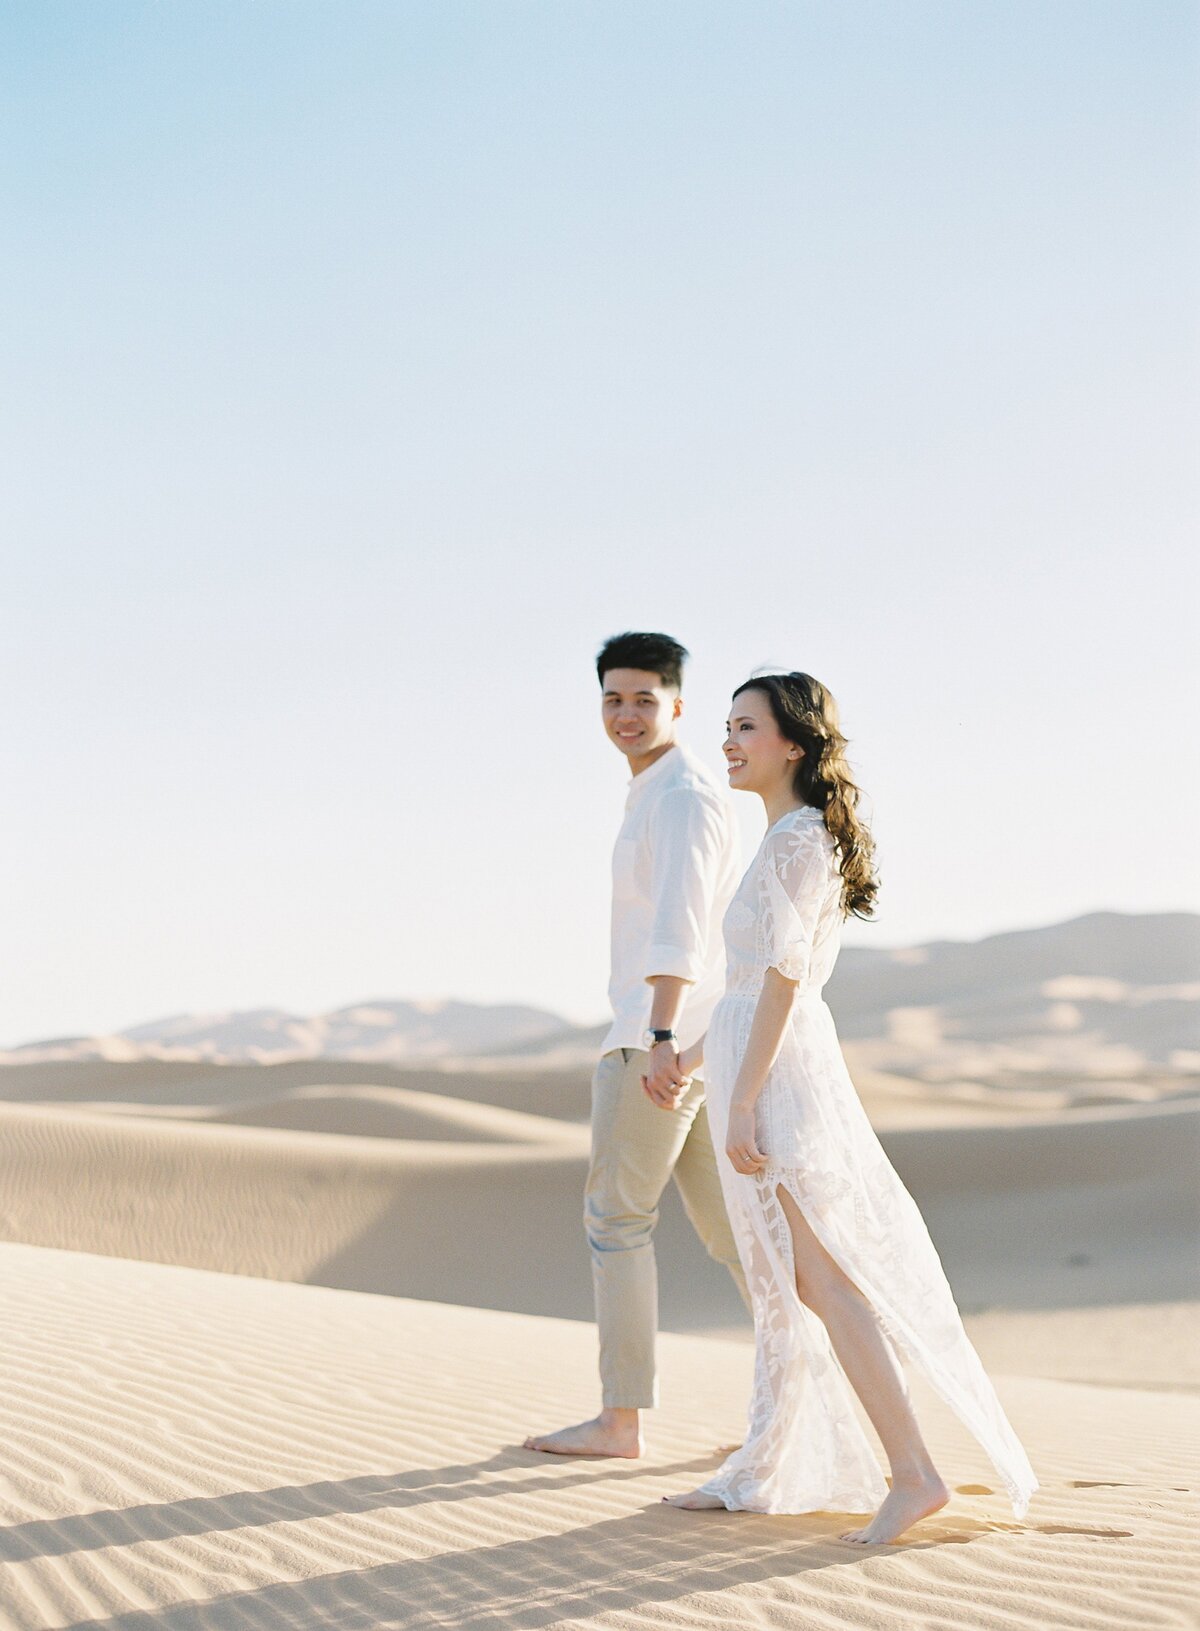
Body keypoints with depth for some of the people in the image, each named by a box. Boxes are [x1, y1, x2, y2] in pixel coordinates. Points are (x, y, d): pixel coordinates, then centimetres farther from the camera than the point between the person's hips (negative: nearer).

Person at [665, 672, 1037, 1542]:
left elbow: (784, 976, -20)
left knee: (820, 1283, -10)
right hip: (763, 1069, 10)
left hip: (779, 1077, -10)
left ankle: (913, 1472, -9)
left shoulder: (800, 841, -13)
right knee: (783, 1282, 13)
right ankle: (767, 1471, 20)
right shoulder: (795, 840, 16)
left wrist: (742, 1102, -22)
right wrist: (694, 1055, 31)